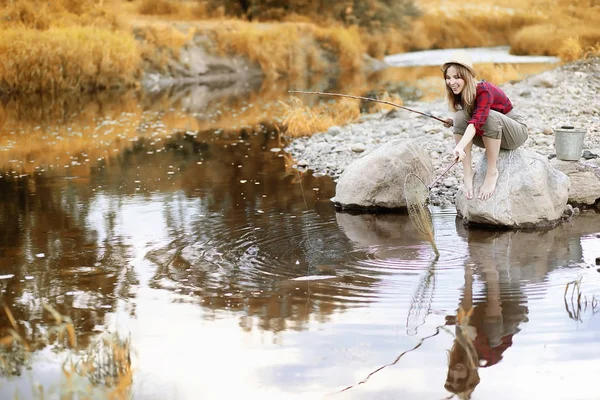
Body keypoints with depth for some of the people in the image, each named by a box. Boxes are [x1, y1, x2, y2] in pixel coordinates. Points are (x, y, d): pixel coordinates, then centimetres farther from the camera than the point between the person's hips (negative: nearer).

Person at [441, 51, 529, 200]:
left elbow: (477, 121, -44)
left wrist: (460, 147, -59)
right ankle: (468, 173, -23)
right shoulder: (460, 93, -6)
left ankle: (492, 172, -25)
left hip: (515, 133, -7)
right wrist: (453, 123, -12)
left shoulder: (484, 91, -28)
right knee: (460, 116, -20)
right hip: (488, 136, 7)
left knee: (489, 116, -37)